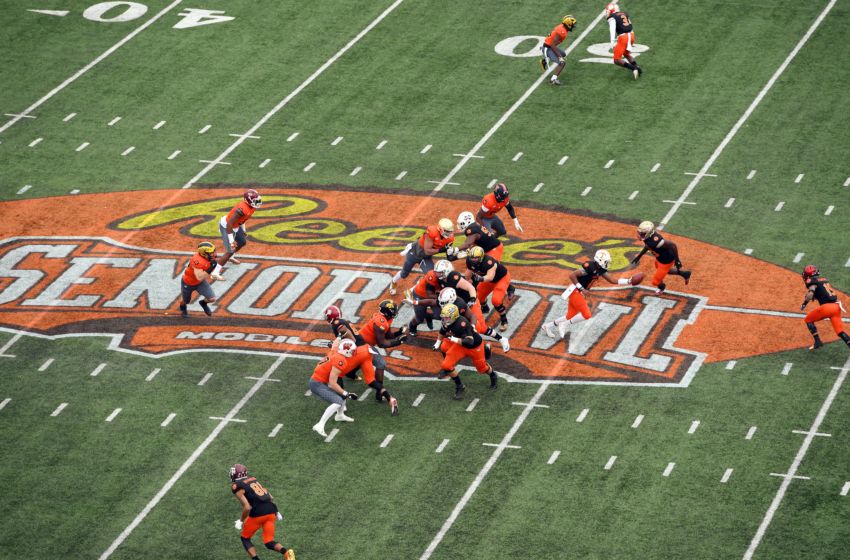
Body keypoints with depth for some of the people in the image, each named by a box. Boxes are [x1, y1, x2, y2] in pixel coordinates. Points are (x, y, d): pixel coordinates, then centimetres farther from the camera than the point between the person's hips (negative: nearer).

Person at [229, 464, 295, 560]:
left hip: (258, 513, -6)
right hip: (271, 511, 6)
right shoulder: (254, 479, 19)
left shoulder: (237, 487, -3)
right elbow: (271, 497, 20)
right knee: (269, 542, 10)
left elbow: (247, 507, -13)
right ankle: (286, 552, -17)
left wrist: (241, 521, 1)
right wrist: (276, 512, 32)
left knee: (245, 538, 16)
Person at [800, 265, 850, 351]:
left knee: (808, 320, 14)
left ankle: (817, 342, 8)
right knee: (840, 331, 5)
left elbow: (810, 294, -18)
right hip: (836, 306, 7)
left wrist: (804, 304, -10)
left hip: (827, 307, -7)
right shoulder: (824, 280, 21)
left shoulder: (812, 281, -2)